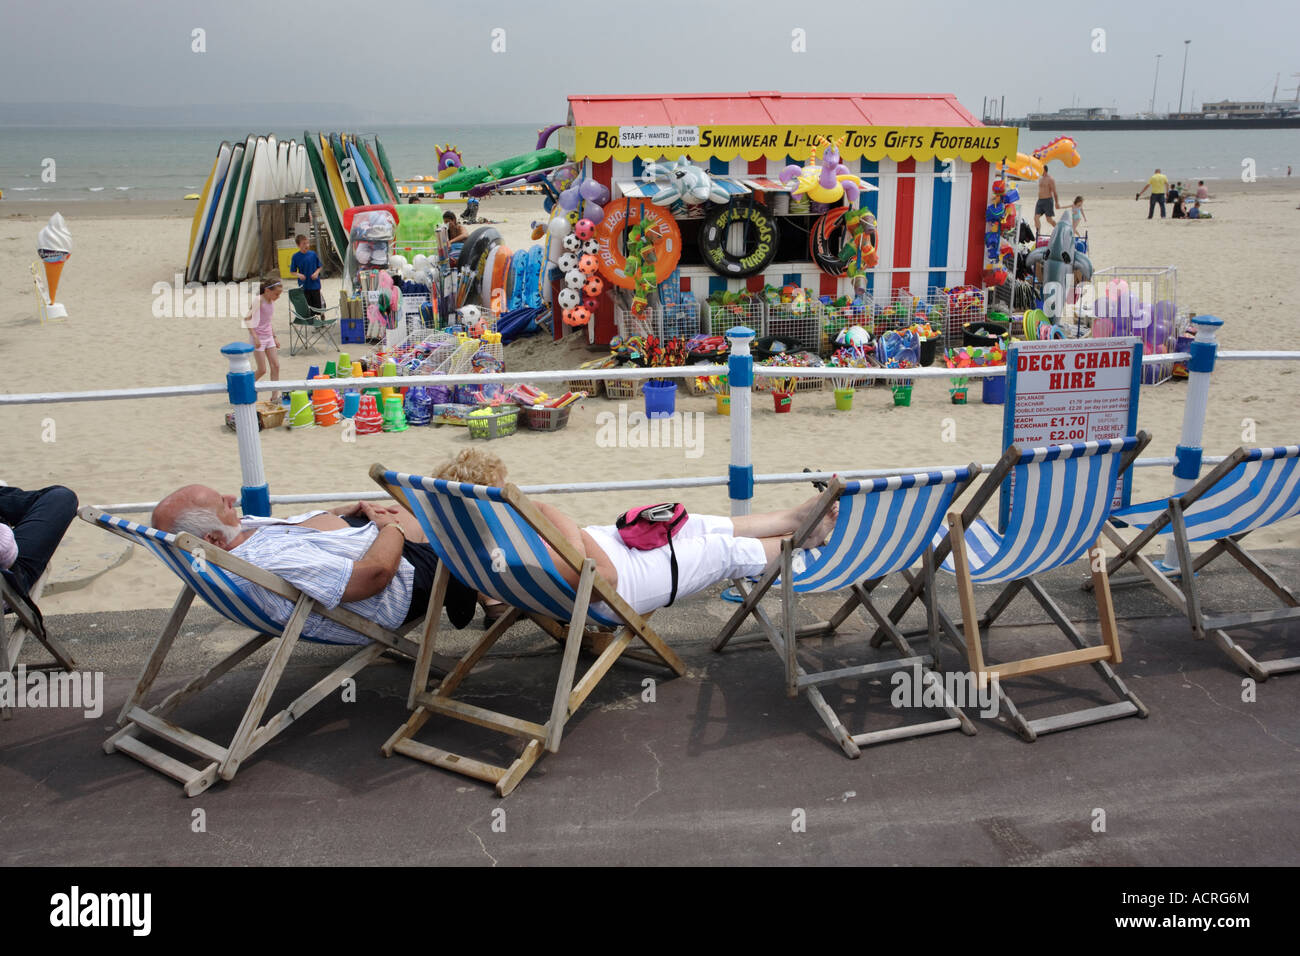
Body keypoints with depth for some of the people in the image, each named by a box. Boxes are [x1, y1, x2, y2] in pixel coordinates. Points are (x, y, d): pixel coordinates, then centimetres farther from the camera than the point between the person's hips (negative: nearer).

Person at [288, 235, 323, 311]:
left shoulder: (313, 254, -1)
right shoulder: (296, 256, -4)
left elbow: (319, 267, 10)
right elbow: (293, 271, 3)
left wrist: (316, 273, -10)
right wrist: (299, 275, -17)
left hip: (315, 285, 1)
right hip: (303, 286, -1)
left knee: (318, 306, 5)